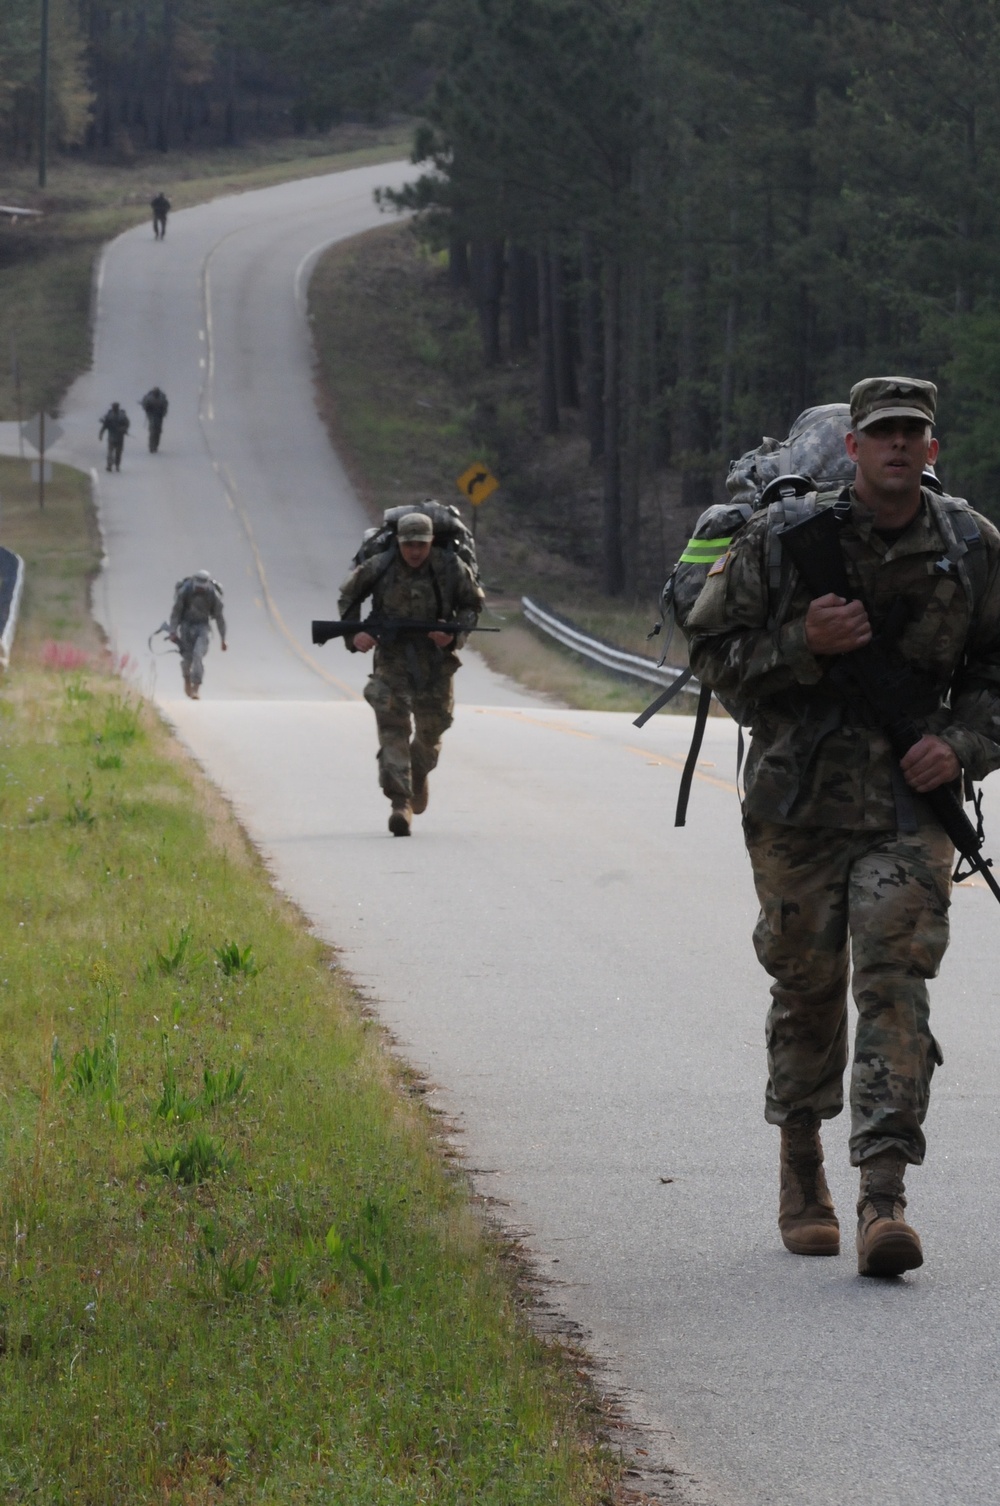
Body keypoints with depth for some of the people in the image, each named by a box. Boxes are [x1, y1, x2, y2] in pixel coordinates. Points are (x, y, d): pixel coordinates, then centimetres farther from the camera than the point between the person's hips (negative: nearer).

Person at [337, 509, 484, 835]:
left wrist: (455, 634, -14)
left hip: (436, 658, 1)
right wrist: (353, 634, -9)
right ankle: (400, 802, -19)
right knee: (393, 727, -15)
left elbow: (473, 603, 3)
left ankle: (419, 774, 46)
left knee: (431, 729, 13)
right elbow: (348, 596, 5)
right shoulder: (379, 568, -10)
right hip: (392, 658, -1)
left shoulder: (450, 567, -9)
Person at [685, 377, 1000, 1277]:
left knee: (895, 984, -12)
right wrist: (802, 644, -17)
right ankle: (802, 1183, 28)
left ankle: (884, 1200, -17)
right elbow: (712, 652, 0)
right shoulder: (785, 537, -3)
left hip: (911, 800, 0)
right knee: (807, 986, 10)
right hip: (801, 797, 0)